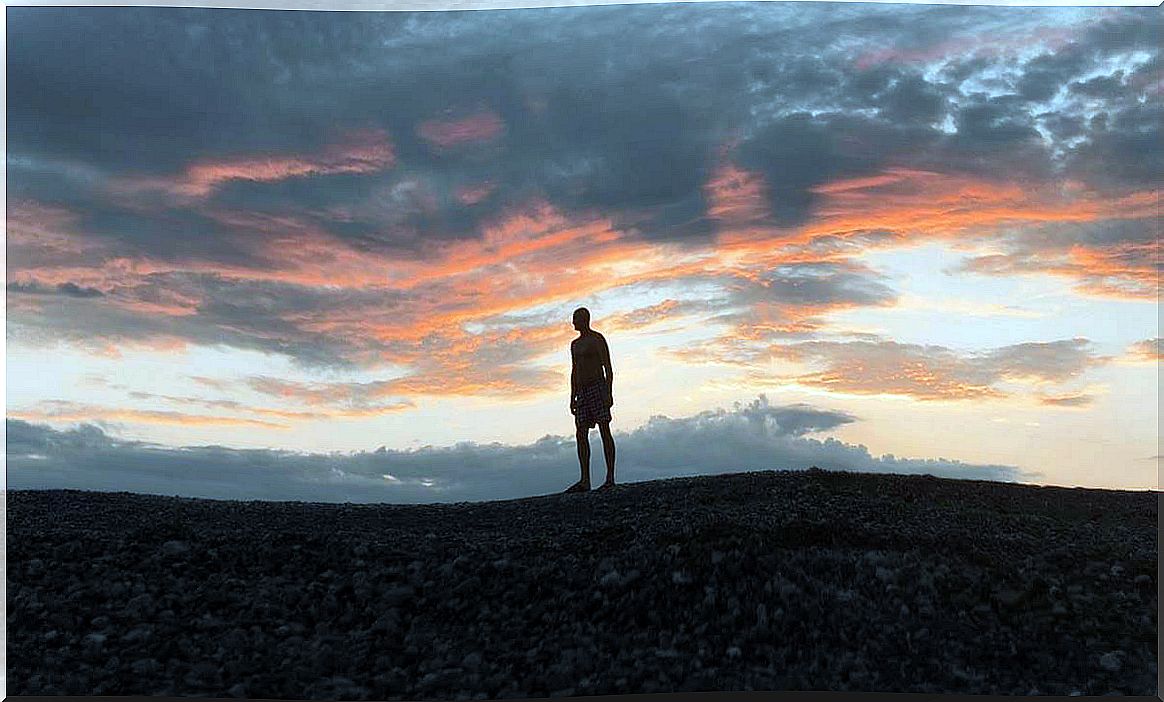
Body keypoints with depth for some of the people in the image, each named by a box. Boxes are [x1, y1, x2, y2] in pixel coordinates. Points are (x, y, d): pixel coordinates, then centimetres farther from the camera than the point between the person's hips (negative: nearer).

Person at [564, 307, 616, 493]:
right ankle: (585, 481, -1)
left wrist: (609, 392, -17)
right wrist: (572, 398, 17)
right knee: (581, 434, 0)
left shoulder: (598, 339, -2)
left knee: (605, 431, -8)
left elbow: (608, 368, -8)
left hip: (598, 387, -8)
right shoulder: (575, 344, 21)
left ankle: (610, 478, -8)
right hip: (582, 392, 8)